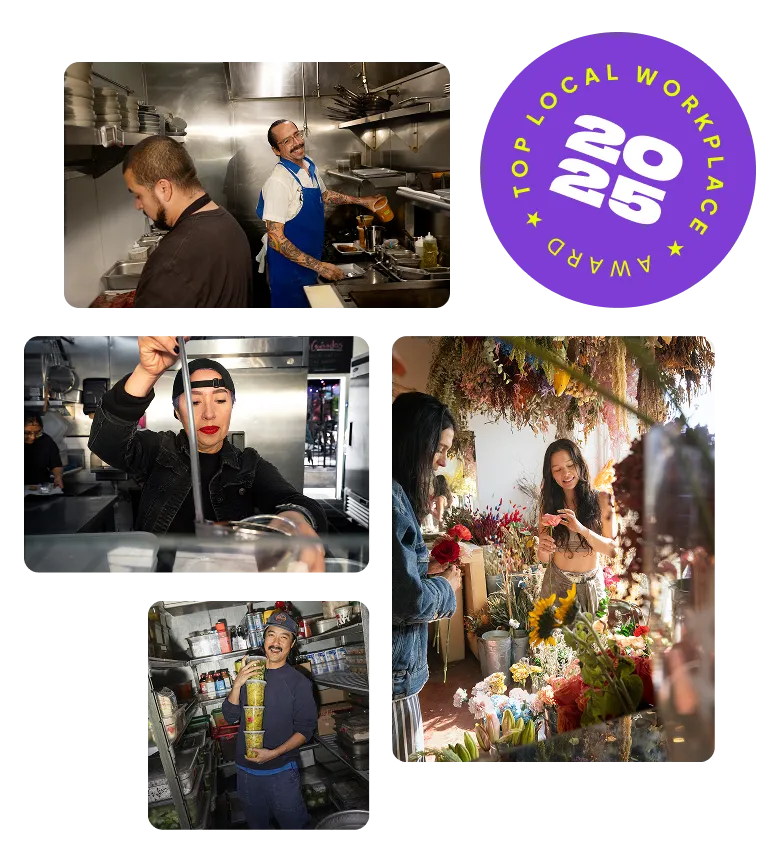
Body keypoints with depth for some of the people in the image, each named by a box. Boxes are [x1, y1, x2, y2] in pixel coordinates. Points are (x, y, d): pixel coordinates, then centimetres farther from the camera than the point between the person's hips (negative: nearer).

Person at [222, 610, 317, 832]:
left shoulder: (299, 682, -10)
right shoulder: (248, 674, 2)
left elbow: (305, 729, -9)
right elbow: (230, 717, -1)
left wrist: (274, 753, -23)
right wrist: (237, 685, -18)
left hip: (281, 771, -4)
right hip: (246, 770, 4)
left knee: (293, 823, 9)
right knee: (256, 824, 21)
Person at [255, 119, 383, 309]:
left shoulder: (309, 167, 1)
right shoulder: (278, 181, -24)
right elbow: (276, 238, -25)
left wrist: (361, 201, 17)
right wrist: (319, 266, -25)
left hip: (310, 261, 8)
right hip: (288, 265, -8)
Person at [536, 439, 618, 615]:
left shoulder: (602, 500, -10)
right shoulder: (548, 506, -5)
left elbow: (612, 550, -14)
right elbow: (545, 559, -1)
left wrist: (582, 529, -29)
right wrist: (543, 550, -24)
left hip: (591, 585, -1)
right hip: (556, 583, 1)